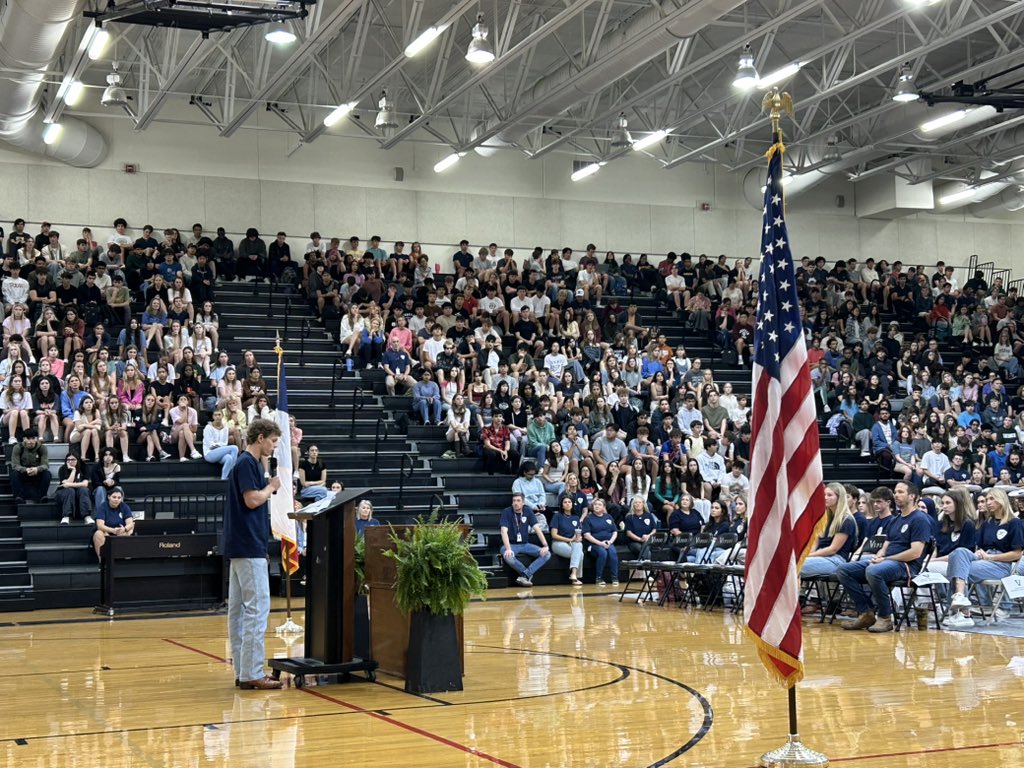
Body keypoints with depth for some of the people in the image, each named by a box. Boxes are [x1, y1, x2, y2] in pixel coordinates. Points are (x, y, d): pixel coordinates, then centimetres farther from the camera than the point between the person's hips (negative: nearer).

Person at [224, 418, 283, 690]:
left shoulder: (253, 463, 18)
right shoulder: (245, 463, -11)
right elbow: (252, 499, -19)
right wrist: (272, 487, -5)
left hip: (241, 546, 10)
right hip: (248, 547, -10)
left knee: (238, 609, 9)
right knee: (257, 608, -10)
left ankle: (243, 671, 12)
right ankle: (252, 673, -10)